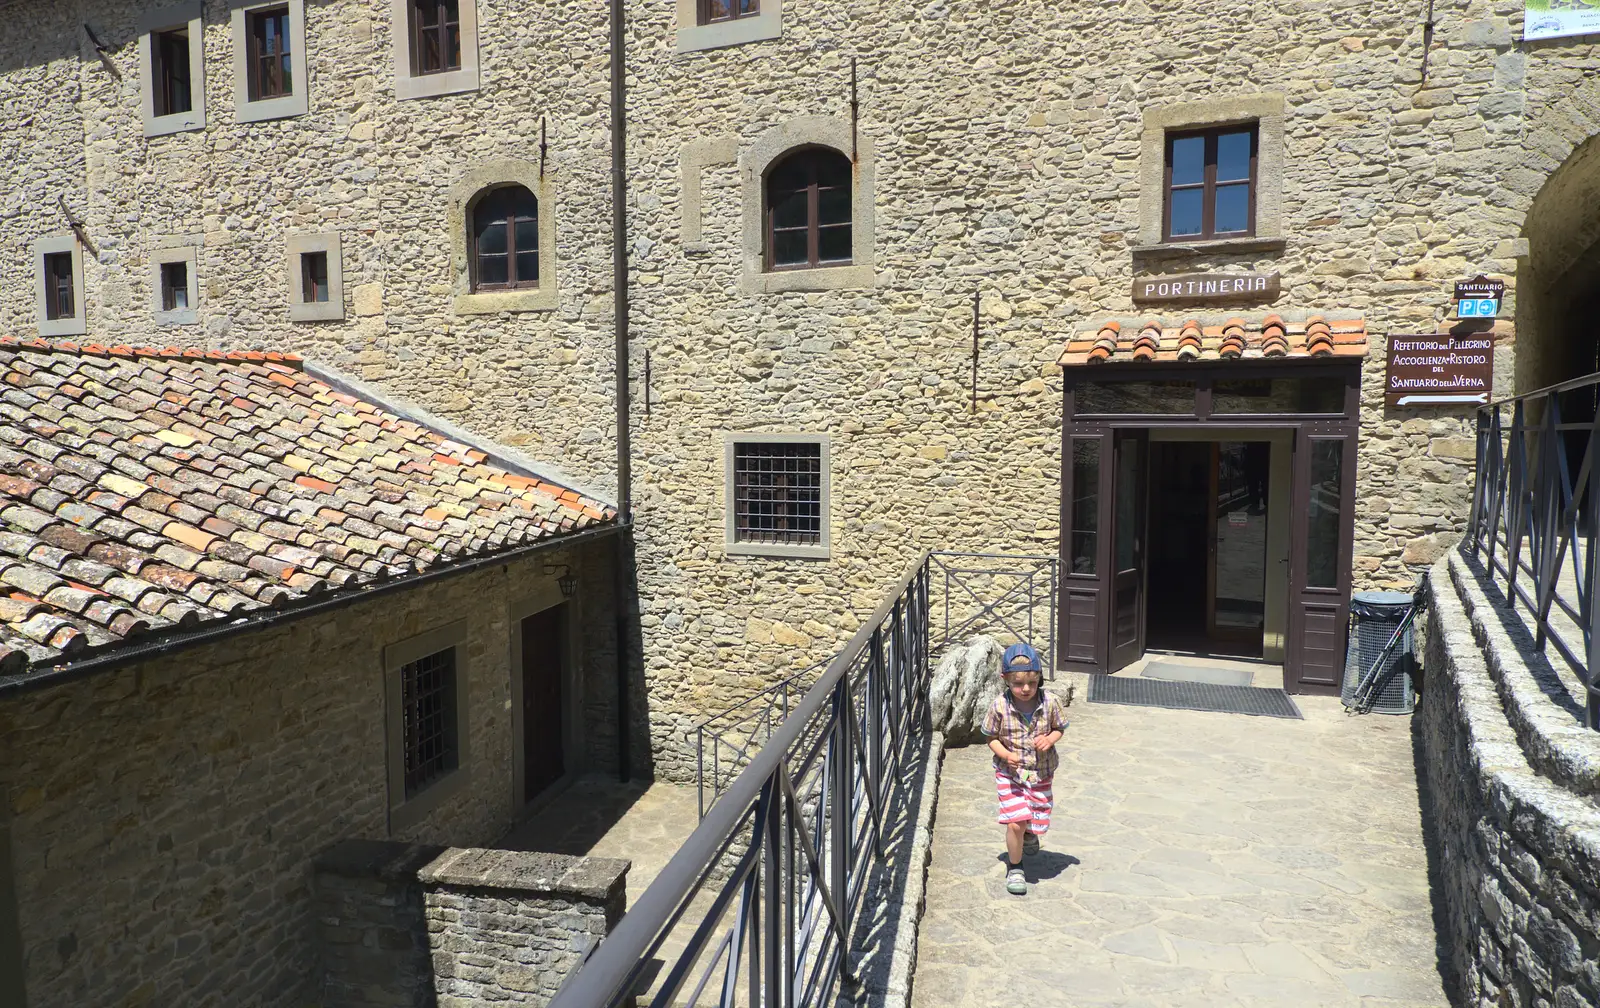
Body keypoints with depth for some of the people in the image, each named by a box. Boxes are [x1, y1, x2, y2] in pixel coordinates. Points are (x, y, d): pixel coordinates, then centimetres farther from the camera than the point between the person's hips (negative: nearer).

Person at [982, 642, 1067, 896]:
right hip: (1009, 773, -2)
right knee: (1015, 822, -11)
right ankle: (1014, 867, 15)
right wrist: (1005, 755, -22)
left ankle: (1029, 833, 55)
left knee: (1039, 821, 15)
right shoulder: (999, 706, -17)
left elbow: (1059, 728, 4)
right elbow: (991, 737, -5)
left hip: (1041, 773, 2)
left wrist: (1050, 739, -17)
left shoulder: (1049, 703, -13)